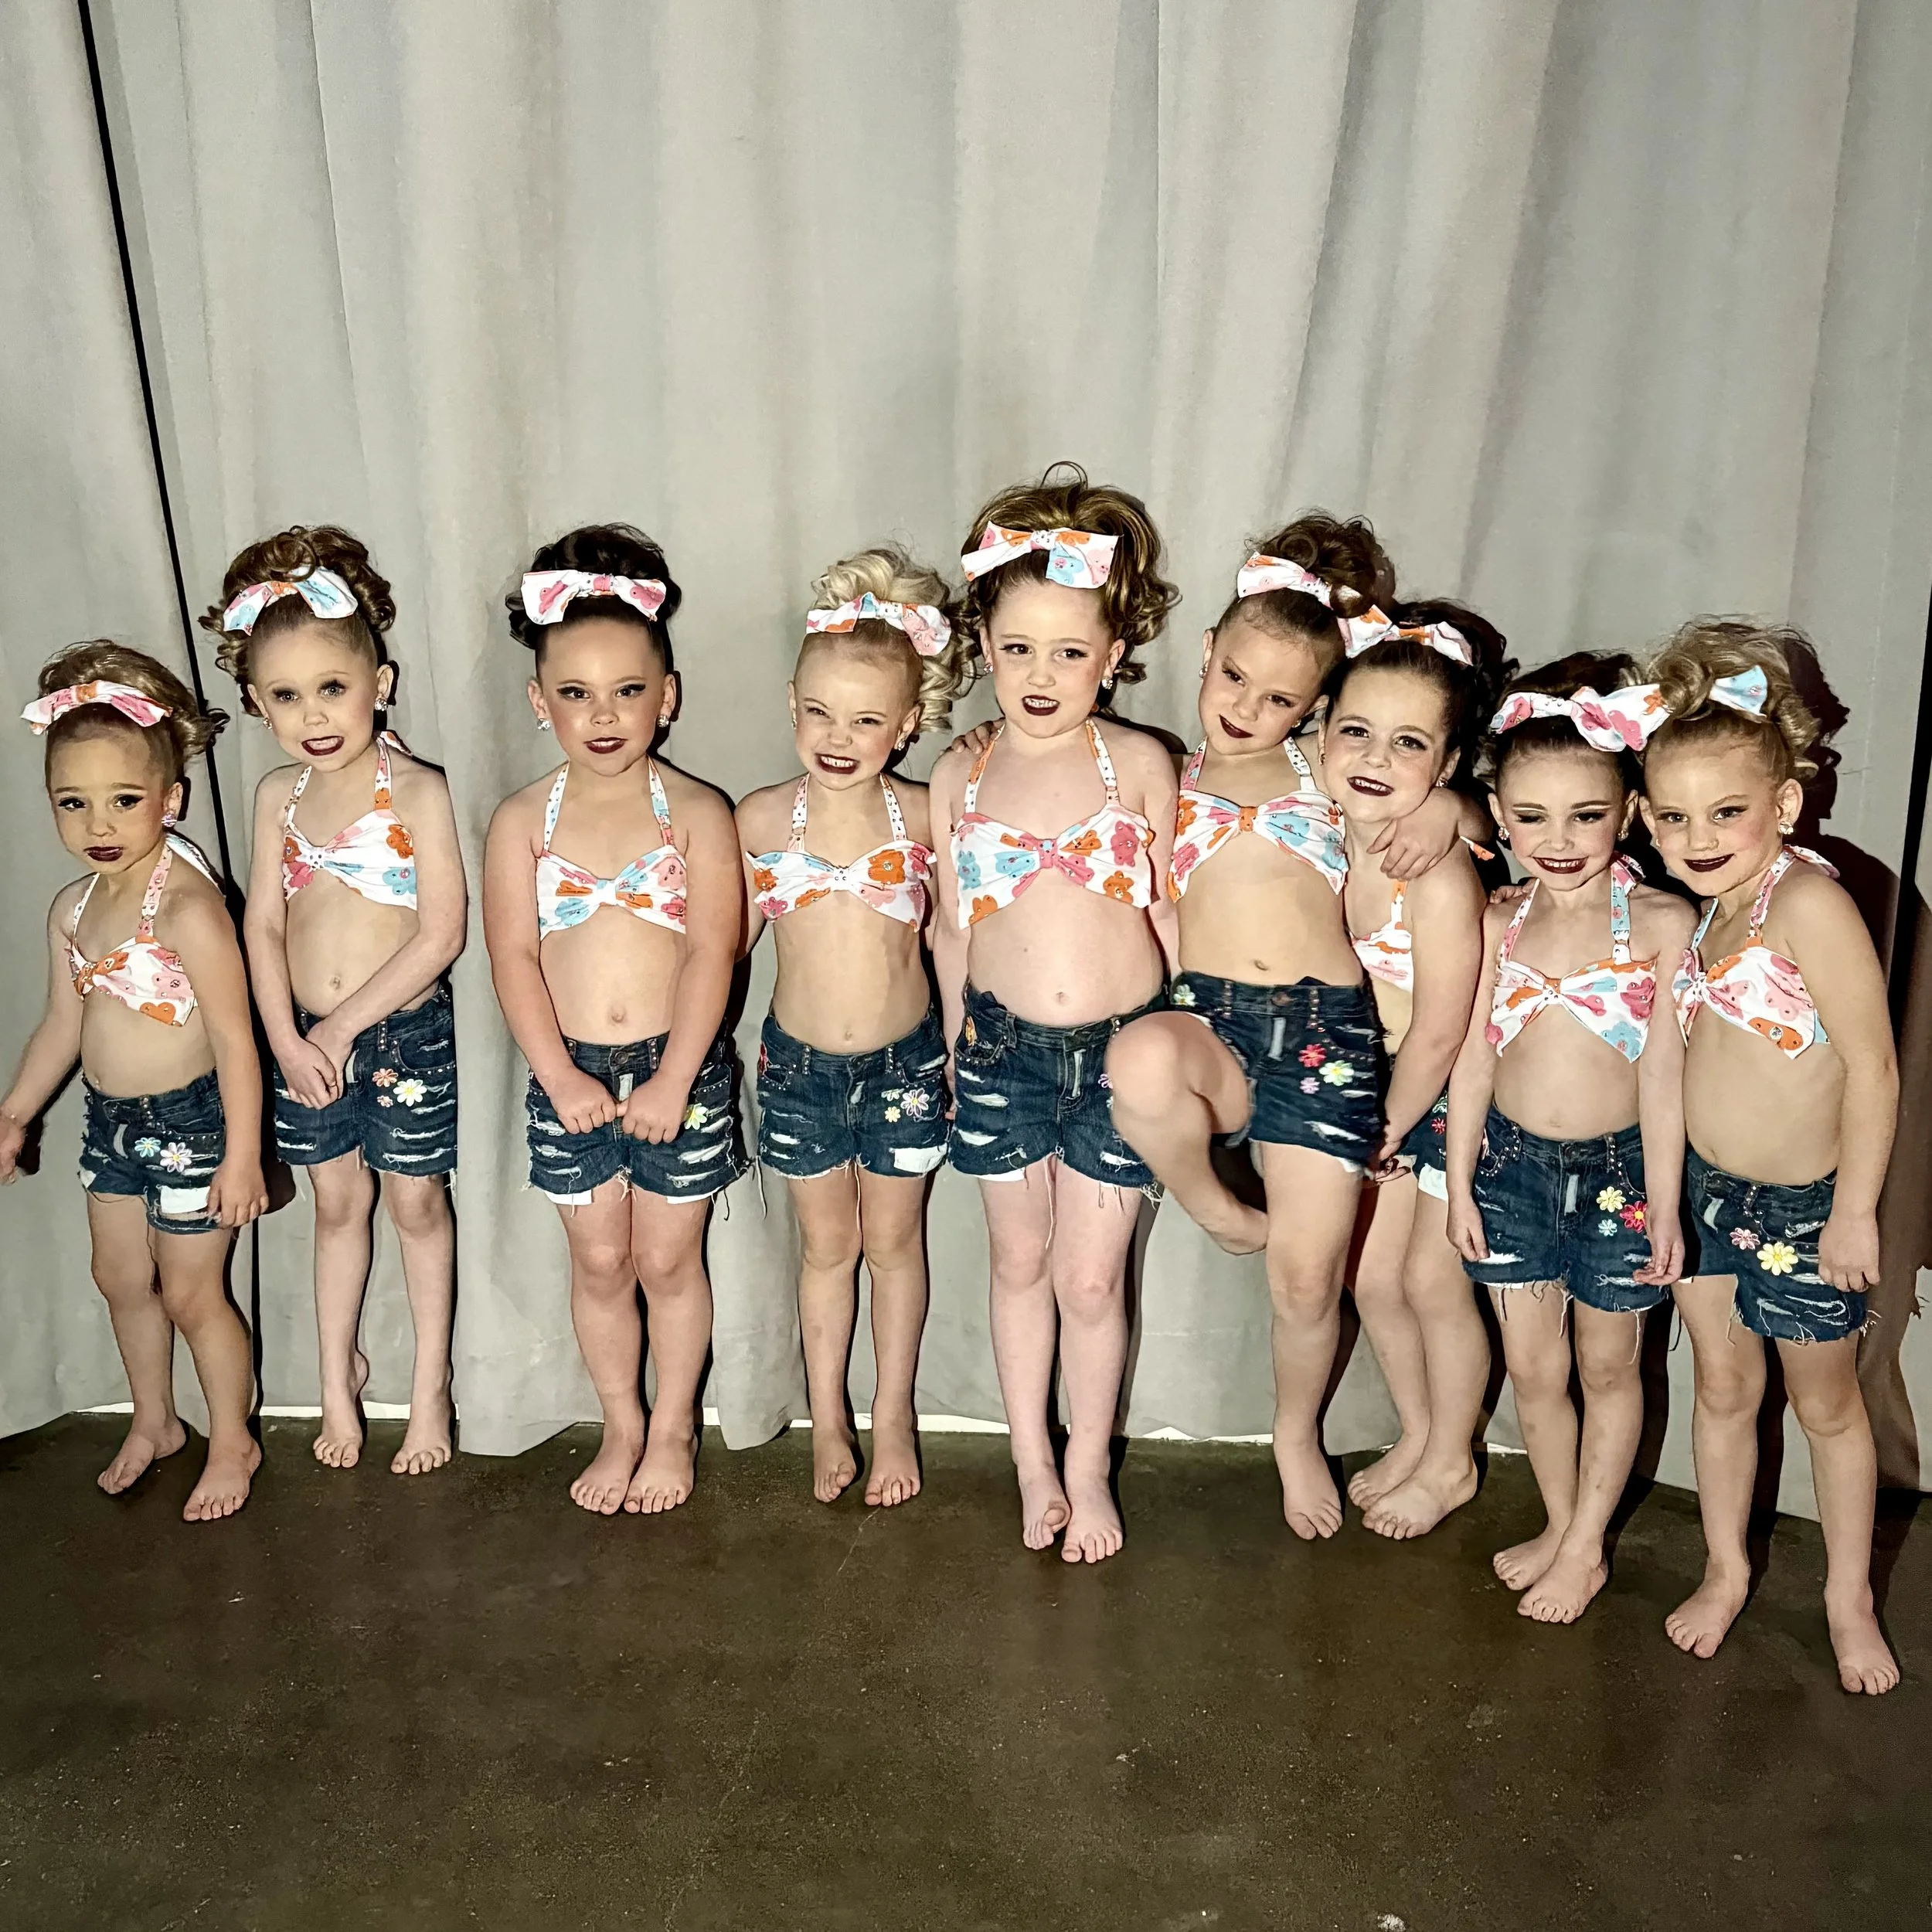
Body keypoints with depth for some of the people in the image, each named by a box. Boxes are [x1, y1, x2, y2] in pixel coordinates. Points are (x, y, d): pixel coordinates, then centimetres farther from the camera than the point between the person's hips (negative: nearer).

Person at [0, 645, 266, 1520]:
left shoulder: (187, 906, -24)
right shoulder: (72, 908, 0)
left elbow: (234, 1039, -23)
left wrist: (241, 1155, -23)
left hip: (188, 1120, -8)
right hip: (110, 1119, 8)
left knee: (191, 1293, 6)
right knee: (120, 1278, 21)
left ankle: (232, 1442, 28)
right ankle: (153, 1421, 44)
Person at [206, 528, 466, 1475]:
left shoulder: (417, 790, -15)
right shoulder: (278, 795, 0)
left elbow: (441, 934, -18)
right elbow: (263, 924, 3)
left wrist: (344, 1025, -16)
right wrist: (287, 1038, -8)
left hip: (404, 1032, -4)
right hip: (306, 1036, 4)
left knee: (416, 1202, 10)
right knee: (338, 1203, 17)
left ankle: (430, 1379, 26)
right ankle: (338, 1374, 34)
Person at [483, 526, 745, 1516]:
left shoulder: (696, 813, -6)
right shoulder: (523, 821, -1)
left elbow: (712, 953, -11)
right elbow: (514, 959, -4)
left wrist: (674, 1080, -16)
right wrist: (561, 1076, -12)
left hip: (680, 1069, -2)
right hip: (571, 1074, 2)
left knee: (668, 1259, 11)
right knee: (599, 1263, 13)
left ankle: (674, 1426, 30)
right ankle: (621, 1427, 32)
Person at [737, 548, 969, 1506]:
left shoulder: (922, 817, -12)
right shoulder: (761, 819, -10)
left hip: (904, 1062, 0)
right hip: (799, 1064, 1)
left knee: (894, 1242, 16)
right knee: (827, 1246, 16)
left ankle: (893, 1416, 34)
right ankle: (827, 1421, 34)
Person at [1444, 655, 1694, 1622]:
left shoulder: (1661, 924, -12)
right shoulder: (1498, 926, -2)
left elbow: (1663, 1074, -11)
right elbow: (1474, 1058, 3)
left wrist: (1664, 1203, -9)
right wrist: (1460, 1182, 4)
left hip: (1615, 1168, -3)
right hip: (1512, 1162, 3)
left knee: (1607, 1366, 14)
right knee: (1532, 1370, 14)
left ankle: (1586, 1549, 31)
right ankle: (1560, 1525, 36)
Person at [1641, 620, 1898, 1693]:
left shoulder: (1810, 901, -25)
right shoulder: (1710, 913, 1)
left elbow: (1873, 1067, -24)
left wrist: (1856, 1211, -21)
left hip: (1804, 1201, -6)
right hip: (1707, 1188, 6)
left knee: (1826, 1402, 14)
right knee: (1721, 1387, 19)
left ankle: (1848, 1597, 34)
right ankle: (1726, 1570, 38)